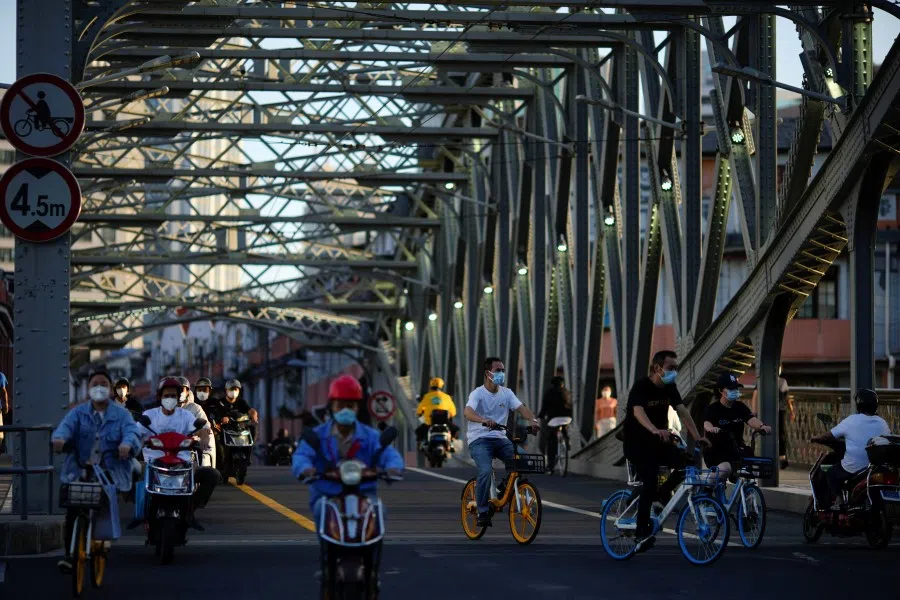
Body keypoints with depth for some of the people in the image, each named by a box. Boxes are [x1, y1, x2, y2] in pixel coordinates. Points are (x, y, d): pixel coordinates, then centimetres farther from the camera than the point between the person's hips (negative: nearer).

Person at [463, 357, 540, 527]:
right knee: (486, 471, -28)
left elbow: (521, 408, -8)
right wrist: (484, 420, -48)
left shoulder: (506, 393, 7)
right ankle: (482, 512, -15)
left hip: (500, 438, 5)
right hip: (479, 439, -5)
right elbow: (467, 412, -27)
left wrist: (533, 419, -31)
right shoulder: (478, 393, -8)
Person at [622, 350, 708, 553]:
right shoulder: (641, 387, -20)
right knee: (650, 480, -22)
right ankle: (642, 532, -17)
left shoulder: (670, 388, 1)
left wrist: (698, 436, -21)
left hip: (657, 441, 6)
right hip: (636, 443, -6)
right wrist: (655, 430, -56)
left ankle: (662, 494, 7)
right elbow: (638, 412, -37)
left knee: (685, 462, -17)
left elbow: (683, 411, -7)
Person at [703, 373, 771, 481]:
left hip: (737, 450, 5)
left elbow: (751, 420, -14)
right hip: (717, 453, -5)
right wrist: (711, 428, -55)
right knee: (725, 469, -34)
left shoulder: (740, 407, 4)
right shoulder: (713, 409, -8)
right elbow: (706, 423, -28)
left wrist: (761, 426, -39)